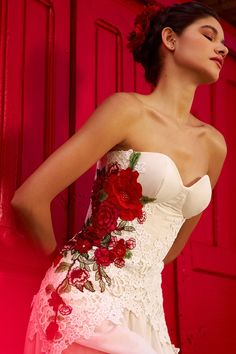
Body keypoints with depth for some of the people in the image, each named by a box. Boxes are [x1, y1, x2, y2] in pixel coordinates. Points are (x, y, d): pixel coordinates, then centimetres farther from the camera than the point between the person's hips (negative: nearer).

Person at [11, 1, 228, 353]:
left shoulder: (214, 145, 9)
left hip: (147, 308, 6)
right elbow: (29, 199, -12)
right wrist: (61, 259, 3)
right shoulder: (128, 109, -10)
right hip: (87, 298, -6)